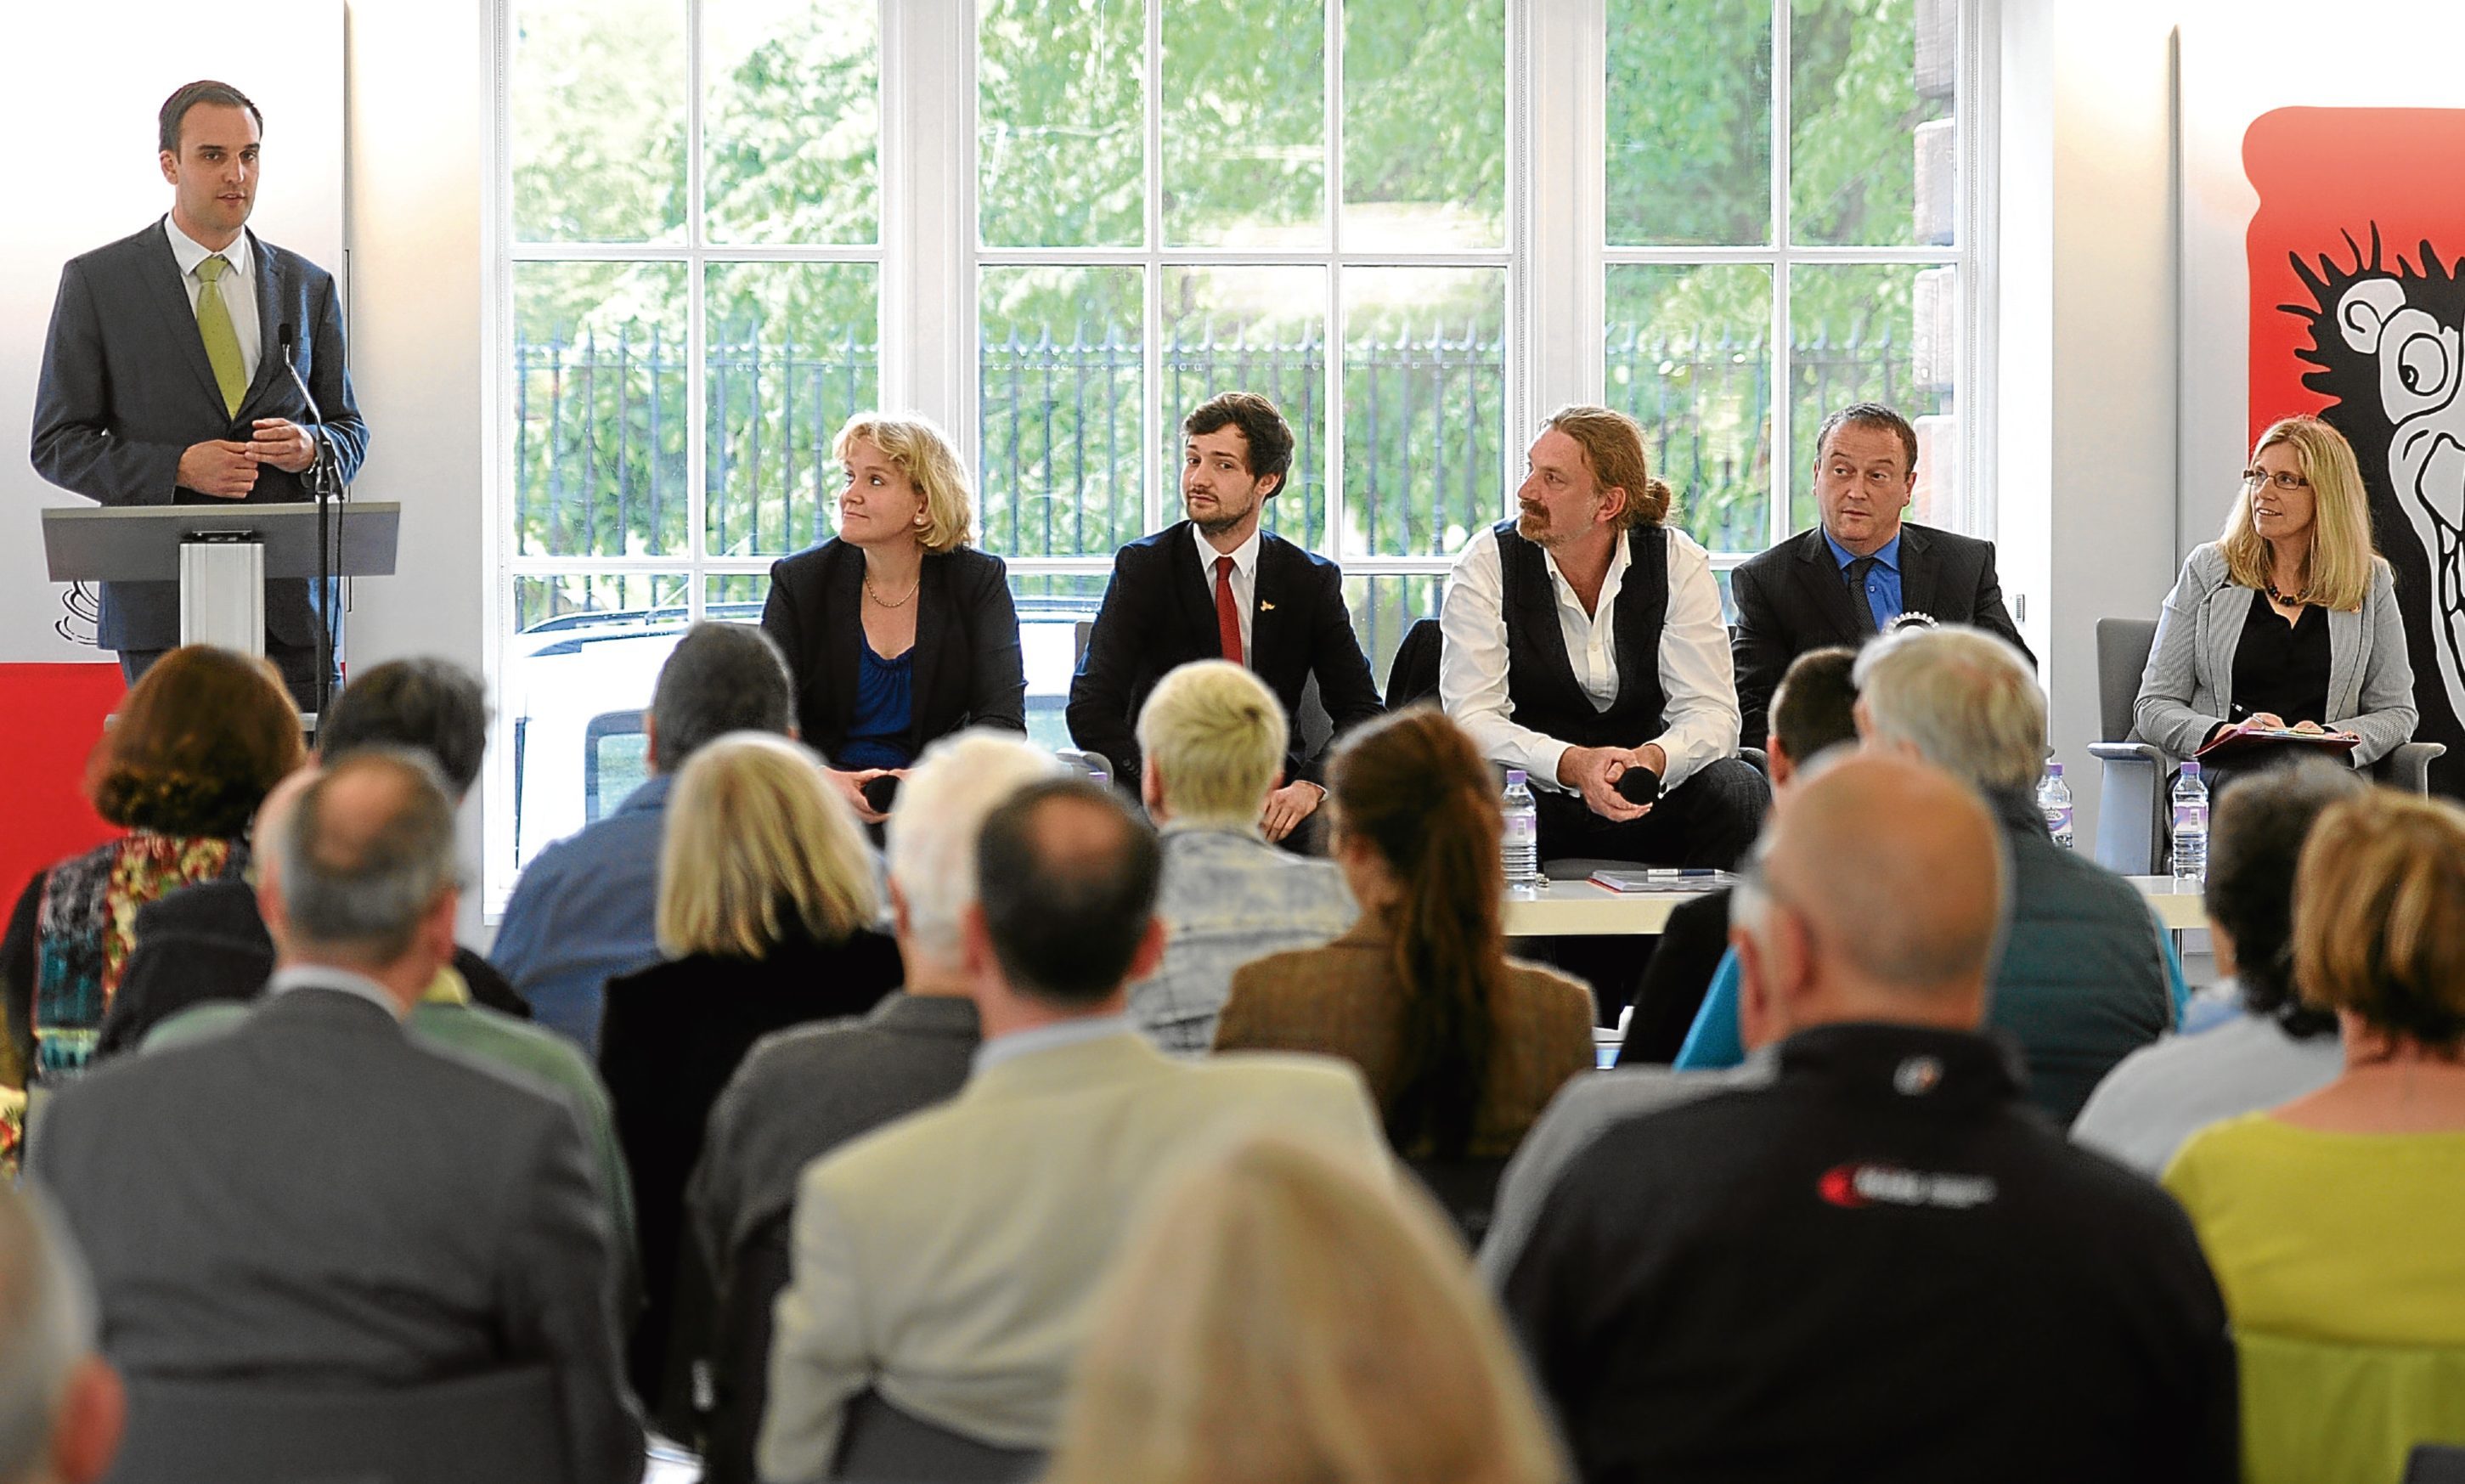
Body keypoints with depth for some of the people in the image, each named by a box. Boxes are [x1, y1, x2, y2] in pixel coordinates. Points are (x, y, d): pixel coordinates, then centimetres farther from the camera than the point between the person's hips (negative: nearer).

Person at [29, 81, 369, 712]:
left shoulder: (309, 287, 13)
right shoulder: (96, 282, 4)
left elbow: (350, 430, 18)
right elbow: (56, 443, 3)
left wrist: (313, 446, -7)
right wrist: (178, 469, -12)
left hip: (289, 601, 2)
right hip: (162, 606, -2)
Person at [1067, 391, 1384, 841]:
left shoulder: (1312, 581, 6)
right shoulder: (1143, 567, 1)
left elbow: (1362, 711, 2)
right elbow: (1090, 708, -8)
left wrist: (1311, 785, -19)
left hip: (1274, 797, 1)